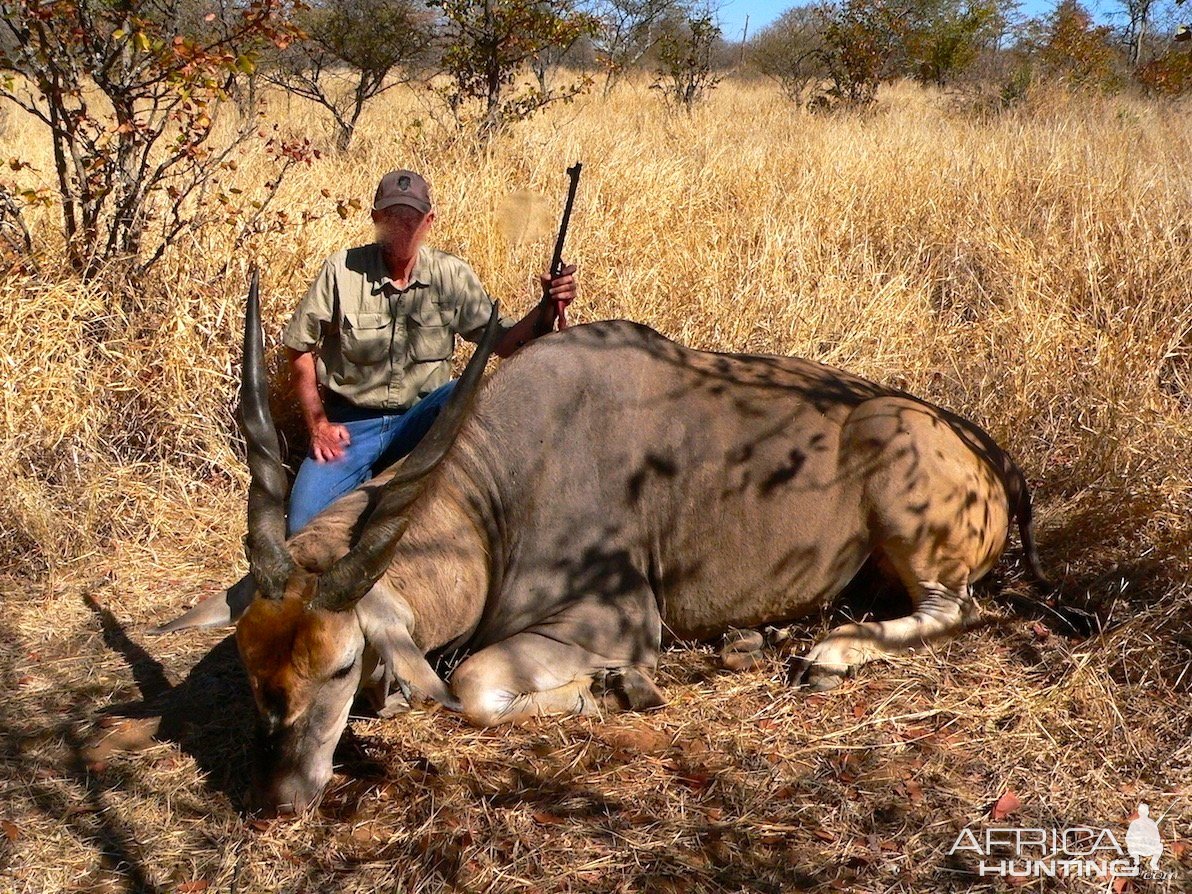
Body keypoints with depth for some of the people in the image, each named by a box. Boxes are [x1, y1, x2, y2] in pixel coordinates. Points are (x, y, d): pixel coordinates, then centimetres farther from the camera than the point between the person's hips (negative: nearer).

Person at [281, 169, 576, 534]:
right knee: (305, 526, -19)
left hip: (421, 418, 1)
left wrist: (548, 308, -25)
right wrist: (318, 425, -5)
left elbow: (503, 342, -6)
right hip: (351, 424, -1)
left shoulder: (452, 276, -4)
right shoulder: (342, 270, -8)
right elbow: (299, 347, 0)